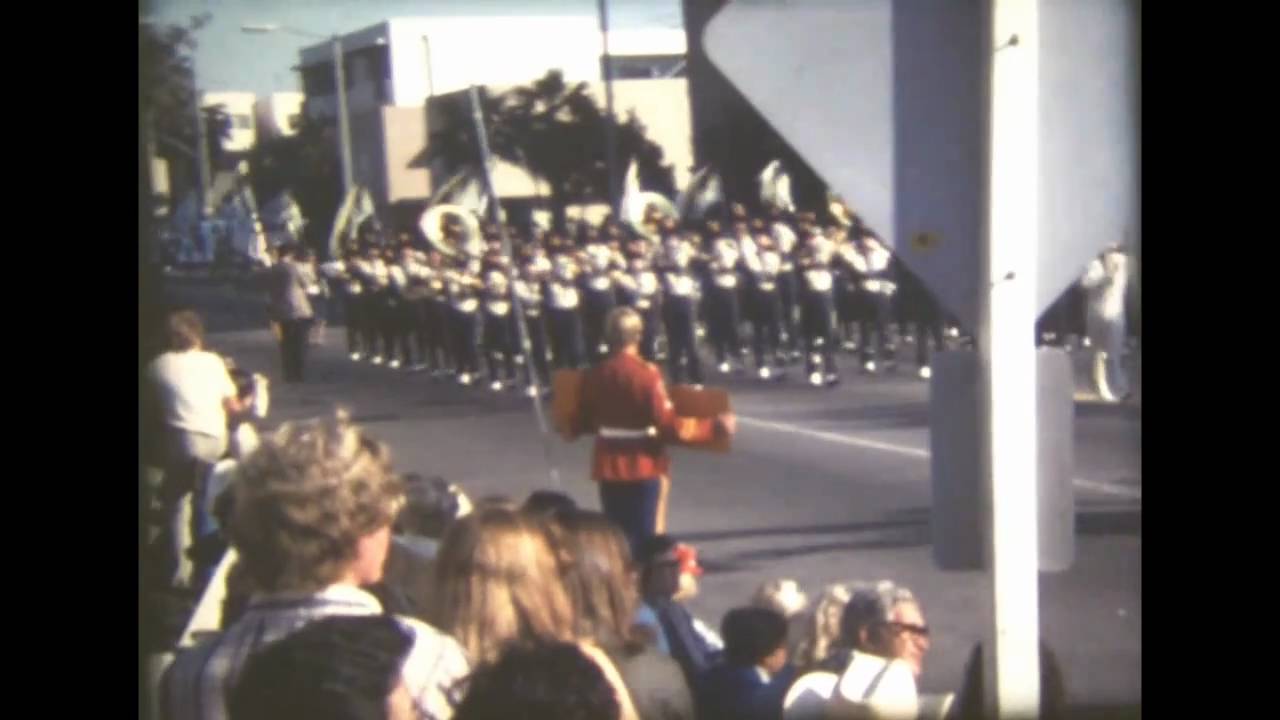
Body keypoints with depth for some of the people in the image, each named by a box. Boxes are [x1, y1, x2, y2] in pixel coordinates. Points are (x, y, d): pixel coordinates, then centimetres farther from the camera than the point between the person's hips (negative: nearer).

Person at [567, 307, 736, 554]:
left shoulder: (595, 375, -2)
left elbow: (582, 422, 9)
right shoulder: (647, 373, -17)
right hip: (646, 467, -4)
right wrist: (715, 426, -16)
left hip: (608, 467, 5)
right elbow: (668, 425, -21)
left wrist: (569, 429, 33)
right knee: (648, 538, 3)